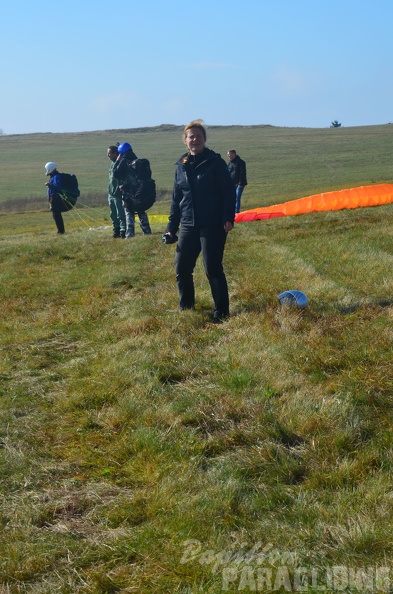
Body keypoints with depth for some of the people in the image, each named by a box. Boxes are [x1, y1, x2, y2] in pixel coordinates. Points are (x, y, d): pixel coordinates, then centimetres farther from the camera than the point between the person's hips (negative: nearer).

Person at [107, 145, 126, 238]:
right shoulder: (112, 163, 15)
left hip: (118, 194, -9)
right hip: (111, 194, 9)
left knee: (121, 214, -7)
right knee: (113, 215, 15)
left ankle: (123, 232, -3)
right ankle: (116, 231, 24)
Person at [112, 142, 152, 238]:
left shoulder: (123, 161, -12)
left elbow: (115, 174, -9)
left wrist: (117, 161, -1)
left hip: (127, 191, -5)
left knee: (129, 212, -2)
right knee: (141, 211, 14)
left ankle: (130, 232, -9)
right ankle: (147, 230, 15)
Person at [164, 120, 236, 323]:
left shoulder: (215, 162, -4)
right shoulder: (181, 165, 11)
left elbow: (228, 191, -7)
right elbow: (176, 198, 16)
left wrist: (228, 218, -17)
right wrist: (171, 227, 12)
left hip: (212, 226, -5)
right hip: (188, 226, 5)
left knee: (213, 269, -5)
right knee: (182, 268, 7)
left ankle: (221, 313, 6)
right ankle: (186, 309, 26)